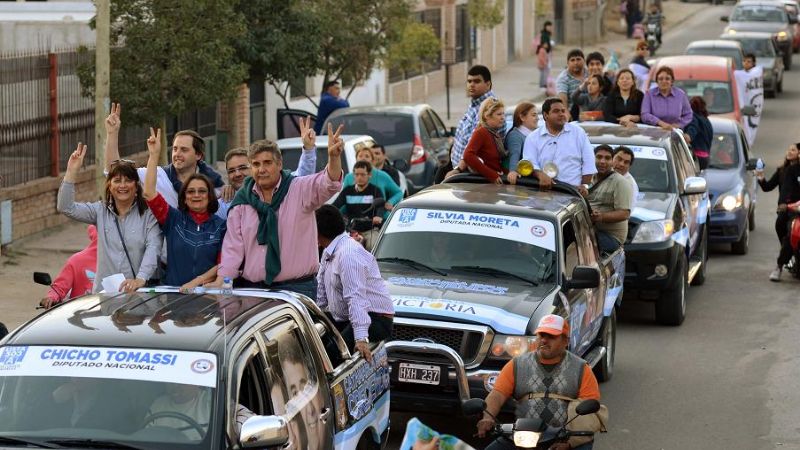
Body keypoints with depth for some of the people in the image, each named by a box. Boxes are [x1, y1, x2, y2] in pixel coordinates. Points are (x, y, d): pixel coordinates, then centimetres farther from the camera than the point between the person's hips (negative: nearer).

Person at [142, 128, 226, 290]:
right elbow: (149, 193, 2)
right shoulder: (174, 219, 11)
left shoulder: (221, 226, 7)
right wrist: (154, 155, -2)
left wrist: (196, 282, -10)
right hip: (172, 291, 1)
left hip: (208, 292, -1)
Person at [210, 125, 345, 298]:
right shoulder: (242, 200, 10)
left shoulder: (299, 190, 2)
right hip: (251, 287, 3)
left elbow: (328, 184, -17)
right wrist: (221, 280, -4)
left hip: (297, 288, -3)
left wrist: (334, 157, -38)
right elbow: (233, 245, 8)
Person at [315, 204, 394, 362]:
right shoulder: (329, 252, 15)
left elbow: (356, 297, -29)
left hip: (375, 319, -11)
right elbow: (320, 292, 13)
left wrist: (361, 338, -37)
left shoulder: (348, 254, -20)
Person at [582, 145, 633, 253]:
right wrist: (582, 196, -9)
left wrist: (601, 217, -28)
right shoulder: (590, 180, 21)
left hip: (611, 235, -6)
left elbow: (624, 214, -11)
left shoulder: (620, 182, -1)